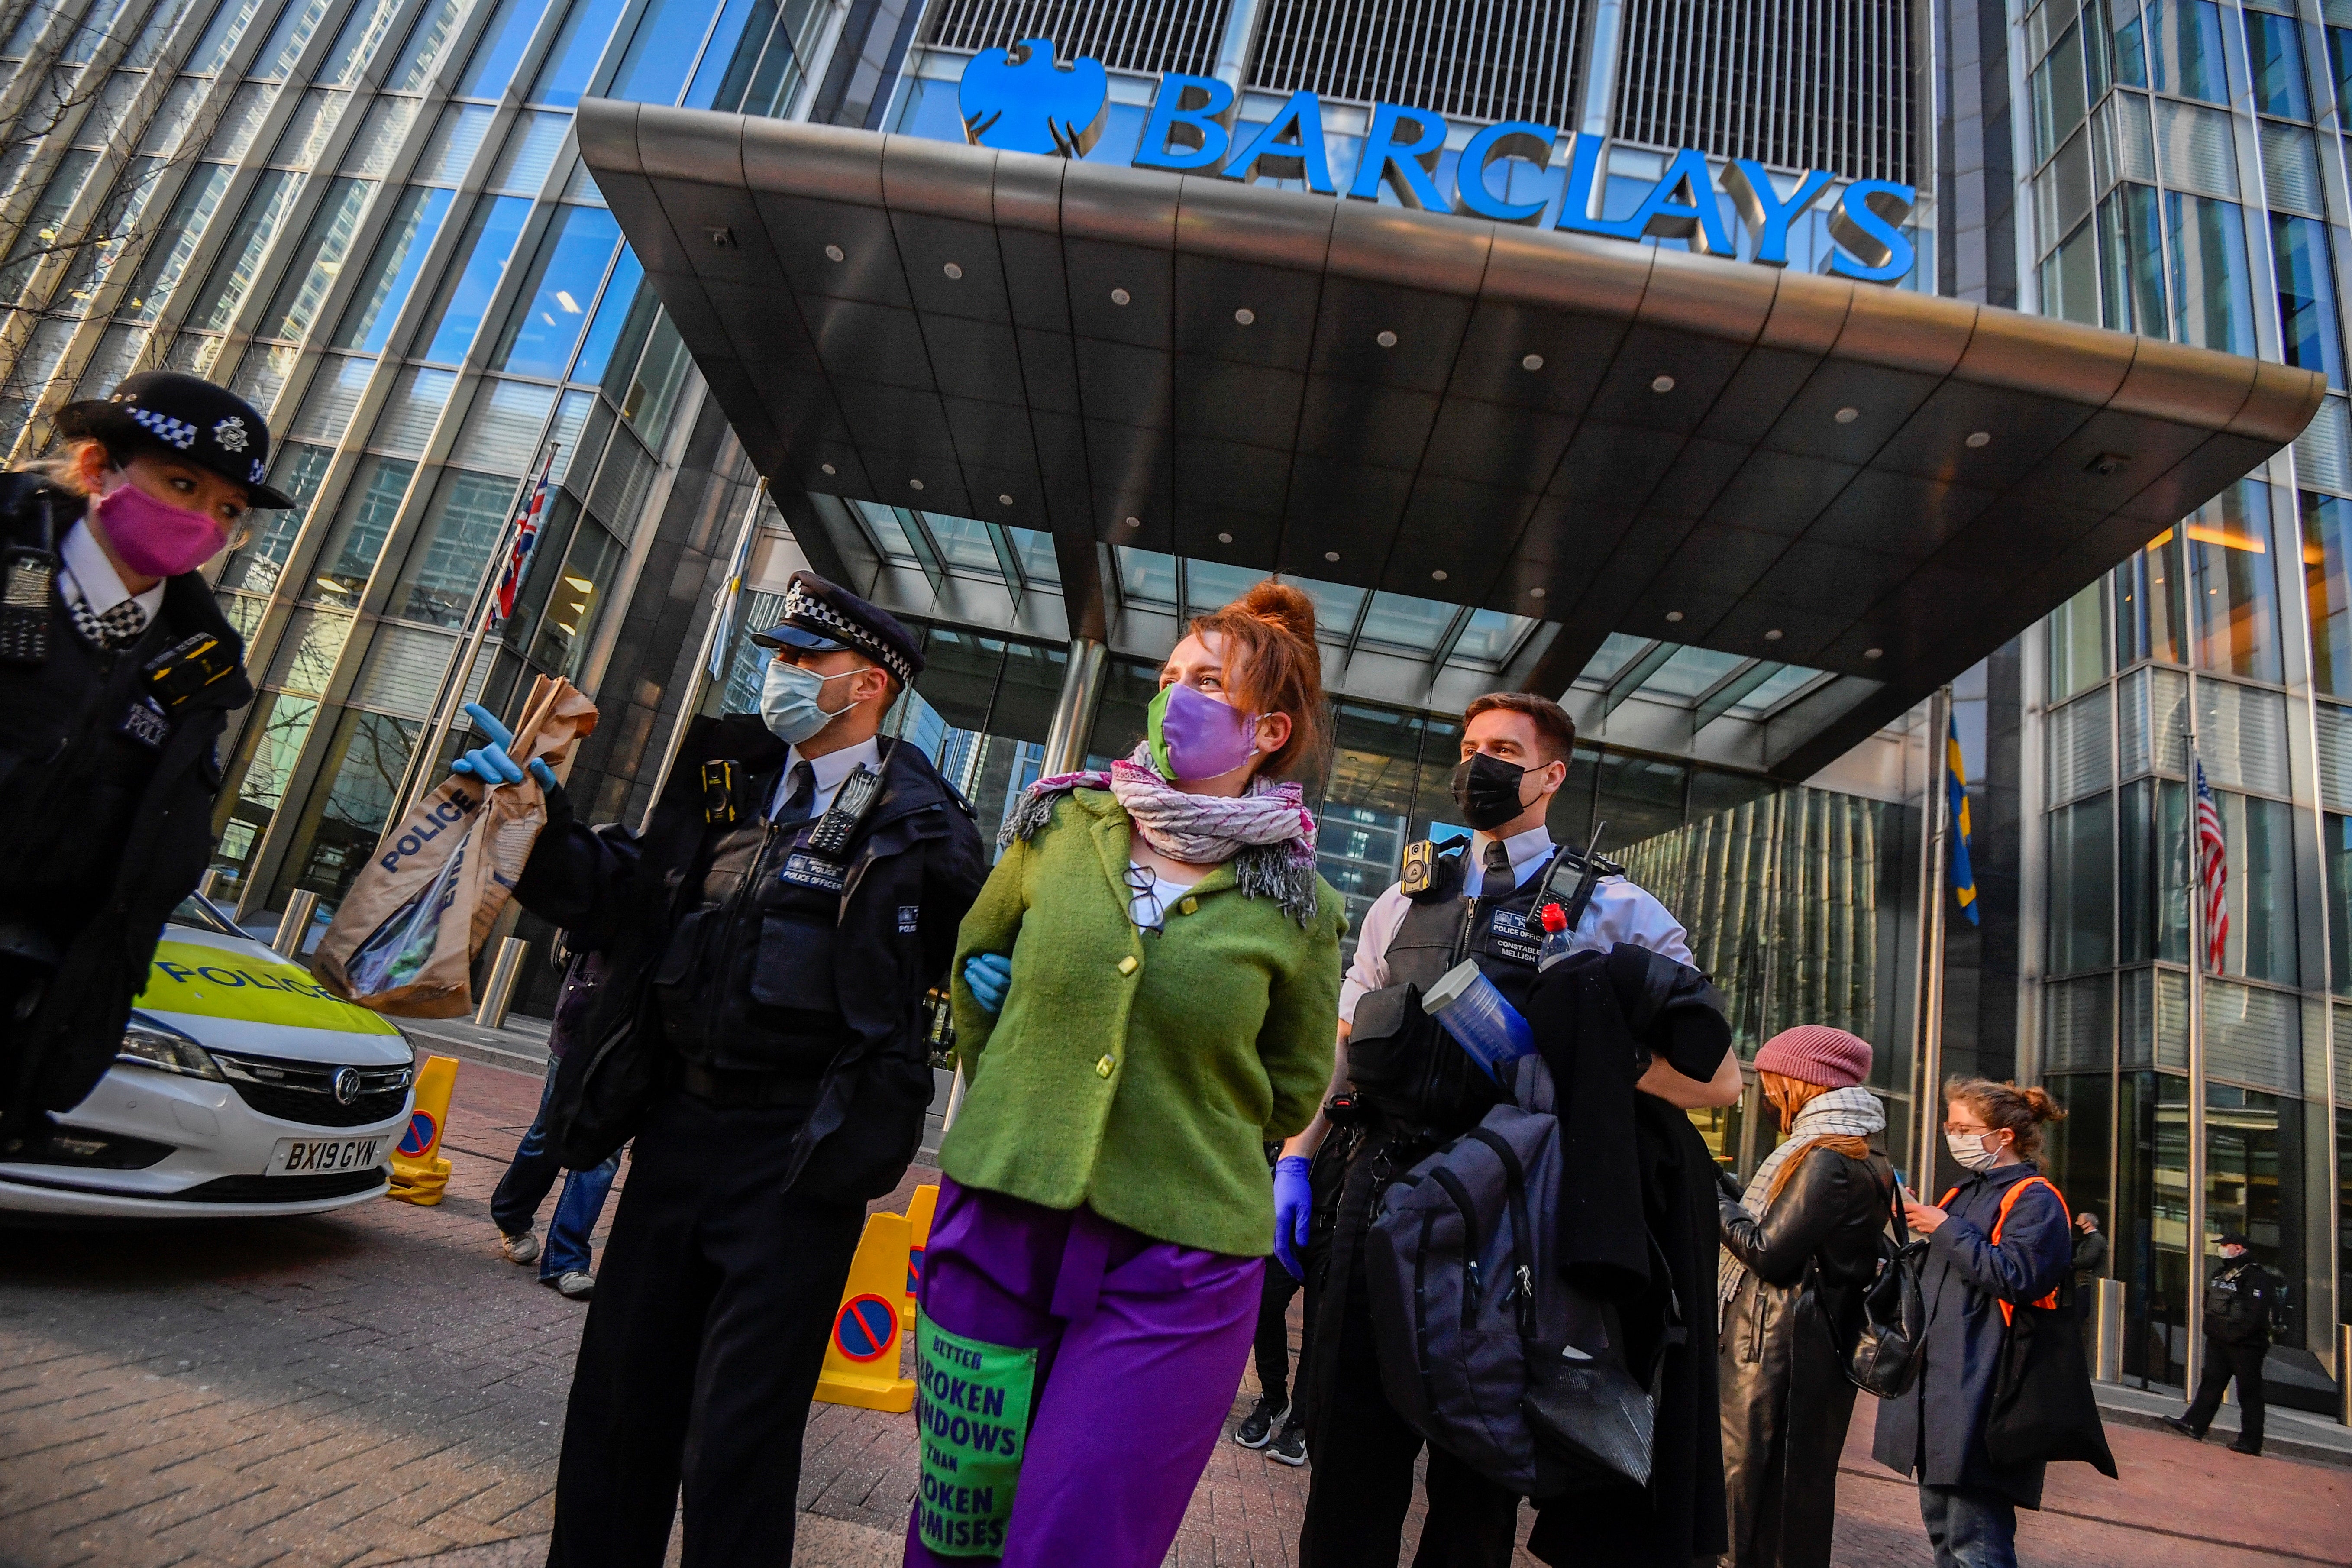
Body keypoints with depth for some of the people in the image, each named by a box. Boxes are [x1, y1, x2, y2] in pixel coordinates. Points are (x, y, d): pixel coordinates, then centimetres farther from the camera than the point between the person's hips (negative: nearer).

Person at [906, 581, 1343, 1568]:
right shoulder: (1060, 828, 1)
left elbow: (1289, 1091, 9)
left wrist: (1182, 1138, 6)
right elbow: (973, 962, 17)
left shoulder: (1298, 910, -4)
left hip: (1176, 1269, -2)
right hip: (997, 1225, 3)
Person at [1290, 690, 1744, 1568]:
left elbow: (1718, 1078, -5)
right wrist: (1295, 1159, 5)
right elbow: (1341, 1039, 14)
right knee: (1348, 1440, 10)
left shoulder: (1612, 911, 1)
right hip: (1379, 1184, 3)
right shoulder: (1407, 896, 12)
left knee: (1479, 1471, 12)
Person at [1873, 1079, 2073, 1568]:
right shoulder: (1965, 1193, 17)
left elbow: (2016, 1276, -22)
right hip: (1936, 1384, 9)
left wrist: (1945, 1229, -15)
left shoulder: (2034, 1199, -8)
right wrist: (1918, 1222, 7)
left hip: (1978, 1393, -9)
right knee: (1942, 1528, 18)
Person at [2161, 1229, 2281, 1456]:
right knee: (2210, 1383, 7)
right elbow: (2210, 1304, 22)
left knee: (2249, 1392, 0)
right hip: (2218, 1342, 8)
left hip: (2245, 1345, -8)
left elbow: (2254, 1314, -20)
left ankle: (2250, 1441, 7)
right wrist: (2212, 1329, 13)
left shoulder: (2256, 1276, -13)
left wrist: (2233, 1335, -19)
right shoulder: (2221, 1274, 15)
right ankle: (2195, 1424, 8)